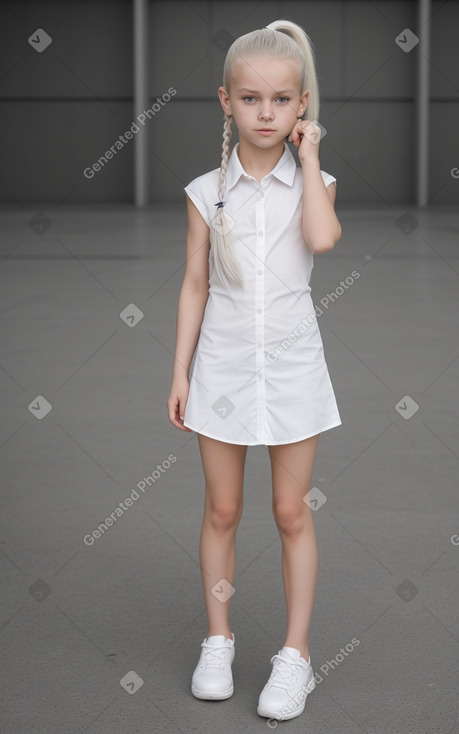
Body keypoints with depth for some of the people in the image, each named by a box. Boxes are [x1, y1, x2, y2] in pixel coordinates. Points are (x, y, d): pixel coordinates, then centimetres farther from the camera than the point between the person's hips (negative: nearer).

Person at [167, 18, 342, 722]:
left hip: (291, 364, -1)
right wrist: (180, 372, 1)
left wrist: (309, 156, -14)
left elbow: (322, 238, -24)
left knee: (292, 512, 7)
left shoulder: (312, 182, -2)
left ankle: (295, 654, 18)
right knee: (222, 510, 11)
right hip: (224, 364, 1)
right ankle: (218, 641, 27)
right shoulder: (207, 191, -1)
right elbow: (195, 285, 2)